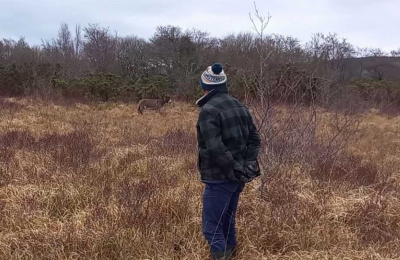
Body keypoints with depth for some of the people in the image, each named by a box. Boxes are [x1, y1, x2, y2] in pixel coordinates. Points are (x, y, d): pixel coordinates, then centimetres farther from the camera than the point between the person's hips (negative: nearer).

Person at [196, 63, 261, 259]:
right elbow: (254, 139, 11)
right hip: (237, 177, 8)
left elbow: (215, 148, -25)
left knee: (212, 228, -1)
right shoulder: (239, 106, 9)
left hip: (219, 179, -8)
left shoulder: (208, 110, -16)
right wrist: (246, 166, 6)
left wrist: (233, 170, -17)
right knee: (227, 222, 22)